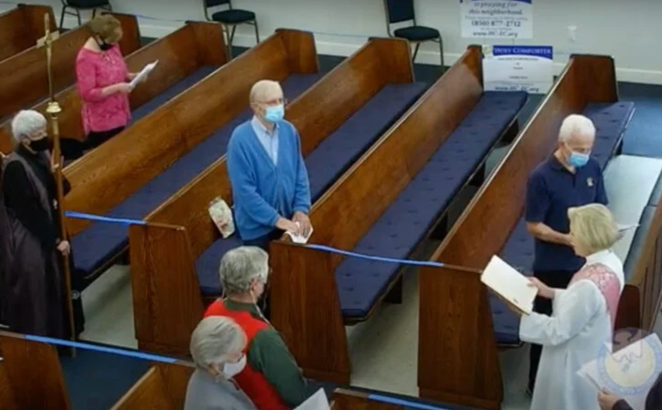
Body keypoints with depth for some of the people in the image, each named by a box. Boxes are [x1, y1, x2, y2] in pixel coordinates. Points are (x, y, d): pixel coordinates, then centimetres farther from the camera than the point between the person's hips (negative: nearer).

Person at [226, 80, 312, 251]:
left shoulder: (289, 131, -3)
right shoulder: (241, 139, -19)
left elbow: (300, 174, 5)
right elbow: (244, 190, -20)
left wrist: (301, 209, -7)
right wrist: (276, 219, -21)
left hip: (288, 220, 5)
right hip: (257, 226, -5)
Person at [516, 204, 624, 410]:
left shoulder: (589, 284, -34)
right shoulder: (610, 262, -6)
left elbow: (558, 331, -26)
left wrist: (523, 314, -16)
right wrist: (551, 293, 3)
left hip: (575, 364, -8)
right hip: (591, 357, 8)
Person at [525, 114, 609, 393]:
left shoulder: (592, 169, -2)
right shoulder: (542, 177, -19)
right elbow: (534, 226, -16)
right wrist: (569, 240, -26)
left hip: (586, 263, 5)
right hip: (552, 267, -5)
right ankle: (537, 384, 23)